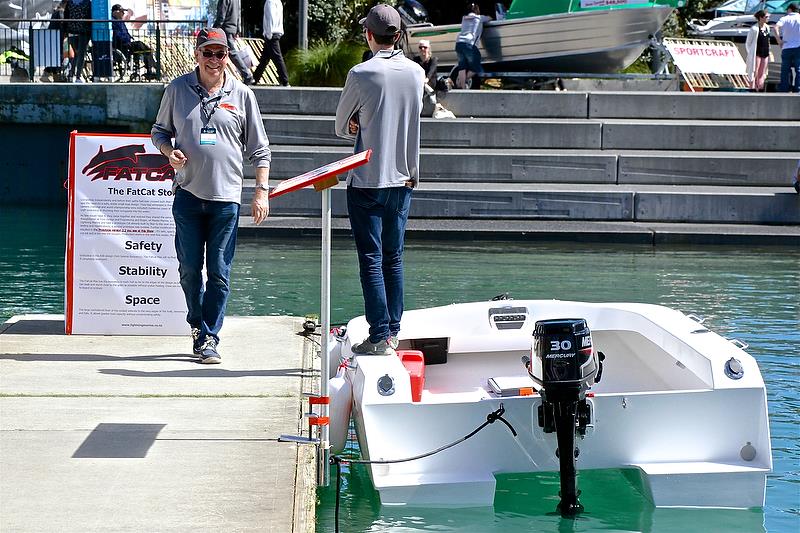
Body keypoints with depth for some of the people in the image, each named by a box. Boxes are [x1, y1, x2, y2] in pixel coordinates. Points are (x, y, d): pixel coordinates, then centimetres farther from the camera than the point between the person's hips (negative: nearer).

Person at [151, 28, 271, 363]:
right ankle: (198, 327, 25)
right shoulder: (177, 89, 6)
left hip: (226, 197, -1)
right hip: (188, 194, 1)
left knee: (219, 273, -1)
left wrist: (261, 192, 2)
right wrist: (170, 152, -5)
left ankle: (209, 337, 6)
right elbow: (159, 130, 17)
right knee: (189, 269, 5)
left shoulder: (241, 95, 5)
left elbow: (259, 149, 8)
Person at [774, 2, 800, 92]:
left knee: (785, 71, 6)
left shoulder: (785, 19, 3)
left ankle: (783, 91, 6)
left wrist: (778, 40, -10)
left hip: (786, 49, 1)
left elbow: (776, 27, -15)